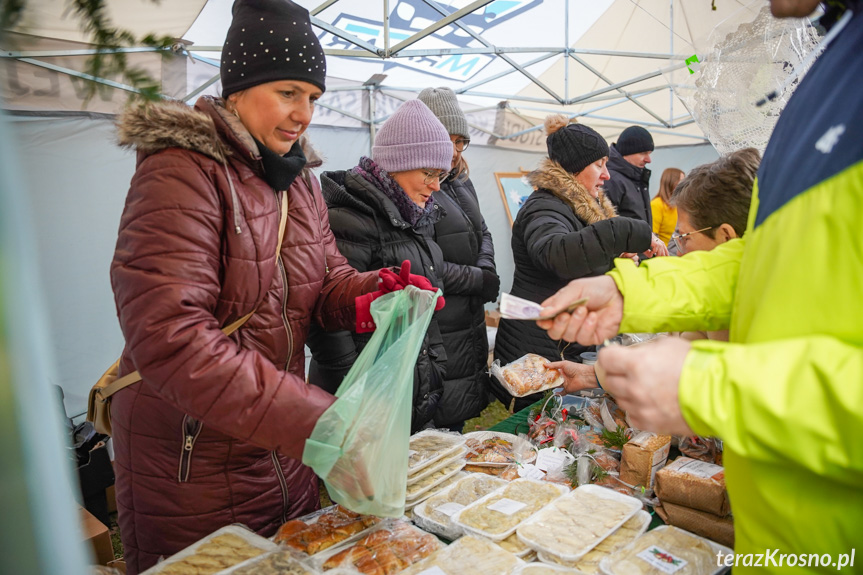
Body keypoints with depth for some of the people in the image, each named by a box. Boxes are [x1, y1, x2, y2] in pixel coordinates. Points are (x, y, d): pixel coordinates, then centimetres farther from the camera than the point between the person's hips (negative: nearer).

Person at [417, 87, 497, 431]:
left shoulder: (461, 182, 14)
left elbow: (482, 233, 21)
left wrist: (487, 269, 0)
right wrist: (479, 280, -13)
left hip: (471, 325, 9)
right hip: (439, 335, -9)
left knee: (460, 418, 20)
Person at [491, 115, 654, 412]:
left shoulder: (583, 207, 16)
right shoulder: (544, 209, -17)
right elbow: (557, 253, -42)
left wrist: (617, 266, 9)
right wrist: (634, 233, -37)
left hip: (574, 348, 9)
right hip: (539, 356, -9)